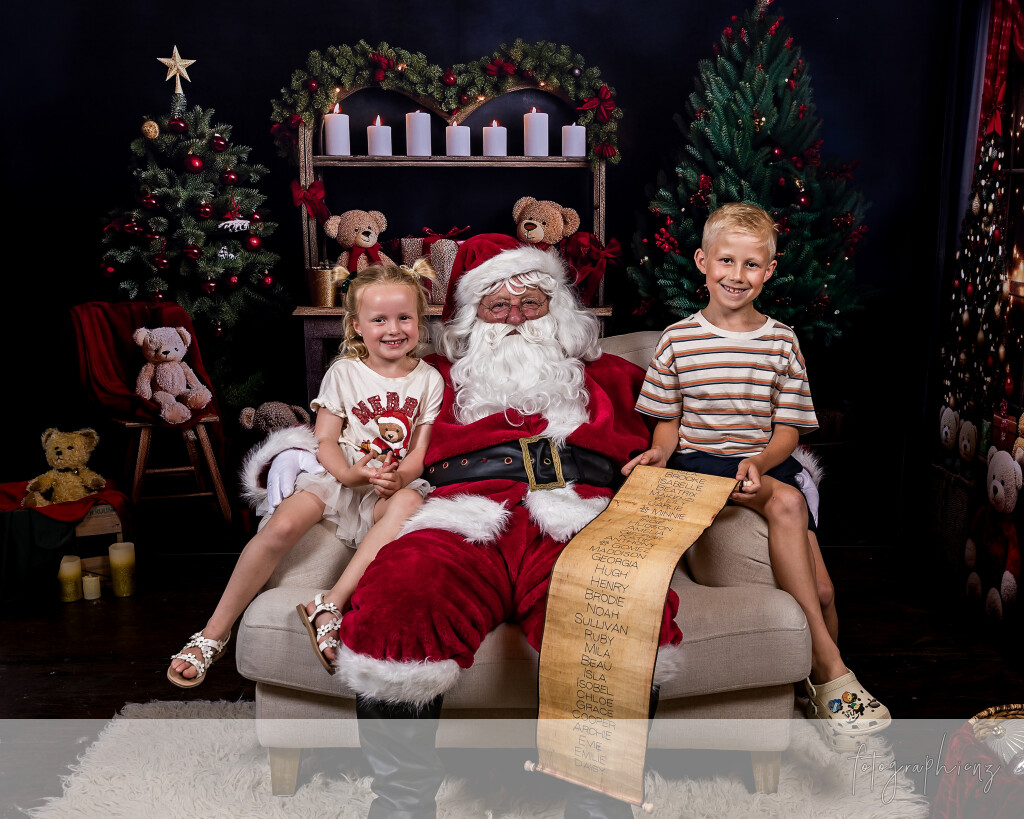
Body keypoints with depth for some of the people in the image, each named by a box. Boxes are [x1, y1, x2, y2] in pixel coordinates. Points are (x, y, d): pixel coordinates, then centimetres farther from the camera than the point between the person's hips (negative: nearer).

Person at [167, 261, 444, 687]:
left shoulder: (428, 379, 6)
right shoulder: (343, 372, 5)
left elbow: (422, 451, 2)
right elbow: (325, 440, 1)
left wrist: (397, 477, -20)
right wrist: (350, 473, -20)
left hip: (395, 482, 0)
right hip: (338, 475, 0)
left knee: (409, 502, -37)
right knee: (283, 525, -28)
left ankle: (331, 604, -38)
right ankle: (215, 632, -13)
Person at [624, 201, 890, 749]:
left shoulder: (781, 342, 8)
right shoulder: (678, 340, 5)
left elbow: (788, 429, 4)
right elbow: (668, 422, 9)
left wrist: (760, 462, -16)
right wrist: (660, 451, -13)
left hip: (768, 463, 3)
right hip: (700, 463, -2)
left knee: (822, 593, -16)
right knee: (787, 502, -33)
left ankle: (822, 690, 13)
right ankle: (833, 672, -25)